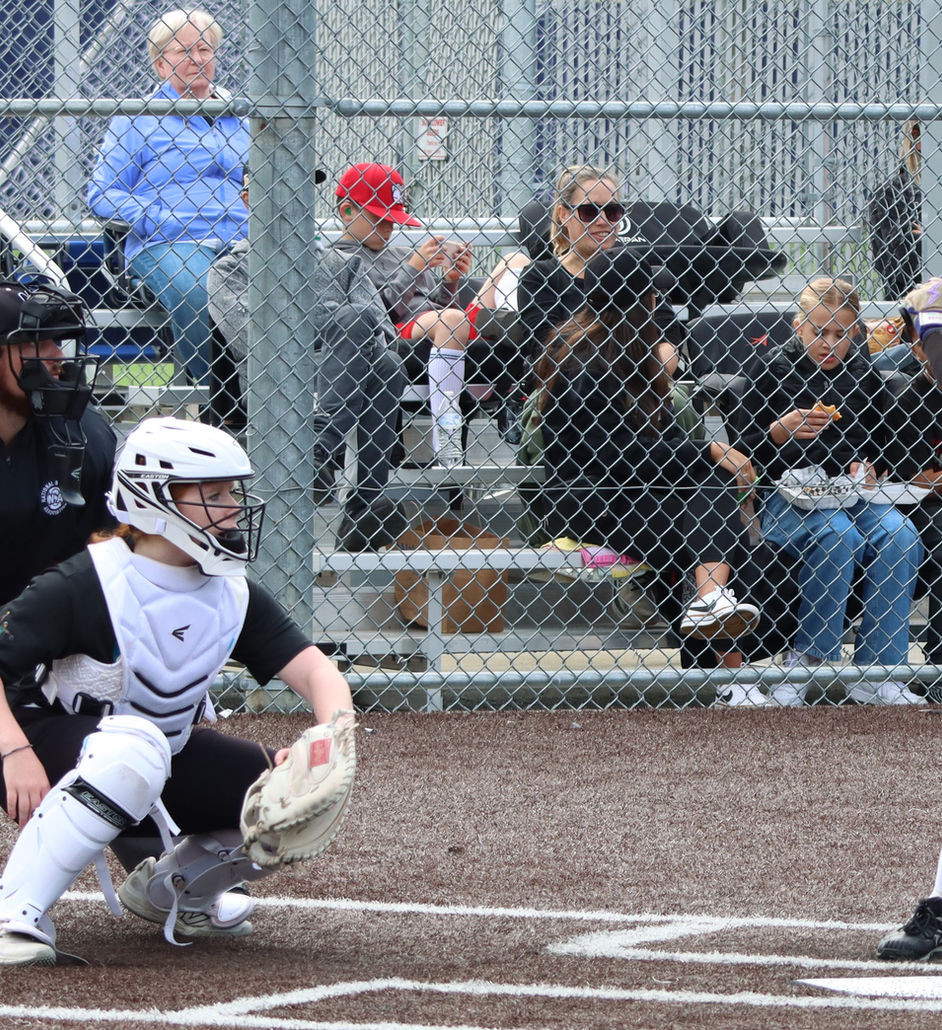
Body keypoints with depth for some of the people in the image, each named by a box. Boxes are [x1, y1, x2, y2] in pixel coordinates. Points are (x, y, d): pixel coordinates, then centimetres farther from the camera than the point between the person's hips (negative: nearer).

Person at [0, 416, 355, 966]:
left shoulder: (235, 595, -2)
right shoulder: (91, 583, -20)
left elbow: (315, 671, -9)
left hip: (166, 756, 7)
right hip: (52, 748, -7)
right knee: (134, 747, -41)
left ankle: (173, 889, 14)